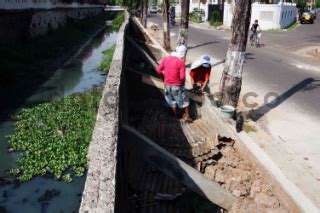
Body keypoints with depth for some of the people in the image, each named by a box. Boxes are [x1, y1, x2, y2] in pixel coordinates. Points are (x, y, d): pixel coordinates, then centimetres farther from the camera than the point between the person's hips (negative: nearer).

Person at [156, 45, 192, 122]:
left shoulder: (165, 59, -2)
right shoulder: (181, 61, -15)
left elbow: (158, 71, 1)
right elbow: (182, 76, -18)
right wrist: (182, 83, 1)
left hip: (167, 85, 4)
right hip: (177, 85, -4)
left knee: (172, 101, 24)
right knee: (184, 100, 18)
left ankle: (175, 116, 36)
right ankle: (187, 116, 26)